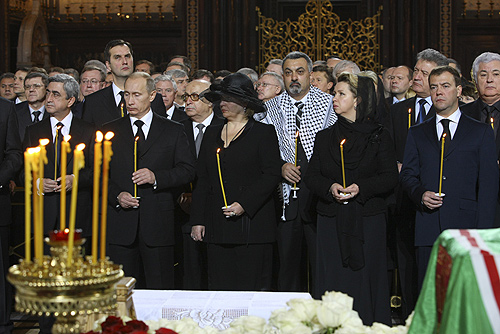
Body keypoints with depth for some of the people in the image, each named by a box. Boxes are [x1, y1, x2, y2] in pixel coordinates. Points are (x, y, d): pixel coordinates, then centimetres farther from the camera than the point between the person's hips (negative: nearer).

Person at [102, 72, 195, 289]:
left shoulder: (173, 131, 9)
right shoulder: (110, 131, 12)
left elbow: (188, 170, 3)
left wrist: (156, 177, -12)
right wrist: (117, 195, -8)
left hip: (158, 222, -1)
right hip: (120, 223, 1)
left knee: (160, 289, -1)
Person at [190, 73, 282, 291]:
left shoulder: (263, 133, 1)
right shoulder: (212, 134, 17)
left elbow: (271, 175, -6)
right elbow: (202, 179, 15)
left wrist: (244, 205, -16)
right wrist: (197, 220, 7)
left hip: (251, 222, -5)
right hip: (217, 227, 5)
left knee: (252, 288, -4)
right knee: (219, 288, 4)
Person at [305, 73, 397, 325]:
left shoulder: (378, 136, 3)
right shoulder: (324, 137, 13)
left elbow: (390, 177, -2)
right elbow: (312, 176, 9)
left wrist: (361, 187, -18)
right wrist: (330, 187, -12)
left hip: (368, 219, -2)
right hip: (332, 221, 3)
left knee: (366, 277, -2)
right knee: (333, 280, 1)